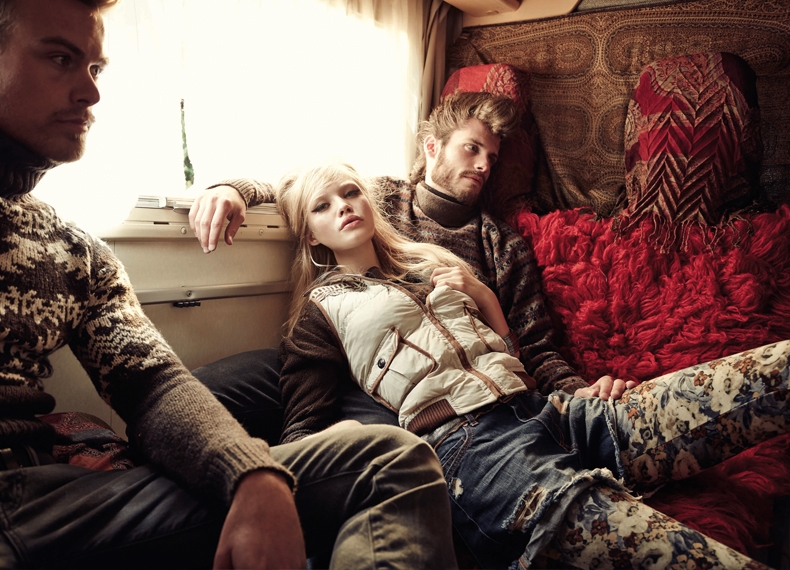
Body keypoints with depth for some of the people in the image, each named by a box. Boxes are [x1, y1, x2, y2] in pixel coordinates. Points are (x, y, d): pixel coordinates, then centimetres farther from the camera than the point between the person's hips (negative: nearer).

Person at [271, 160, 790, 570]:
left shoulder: (430, 264, 28)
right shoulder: (320, 311, 13)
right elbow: (305, 432, 6)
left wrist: (482, 295, 13)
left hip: (543, 410, 7)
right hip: (465, 444, -6)